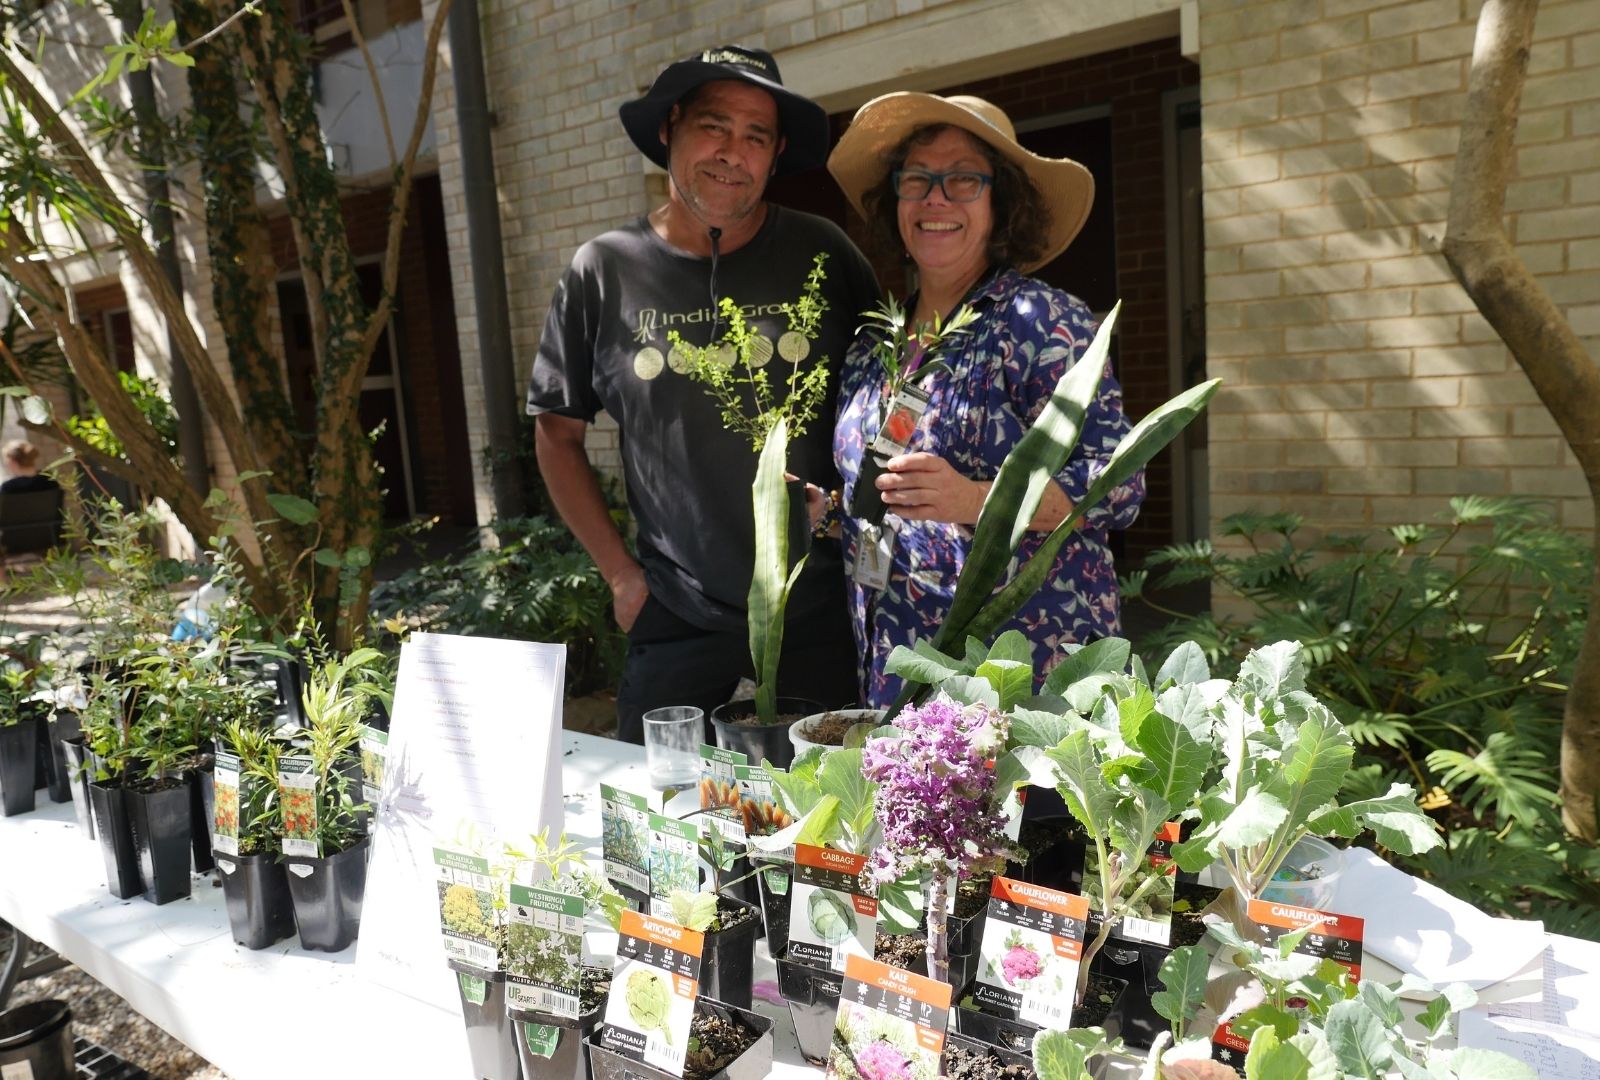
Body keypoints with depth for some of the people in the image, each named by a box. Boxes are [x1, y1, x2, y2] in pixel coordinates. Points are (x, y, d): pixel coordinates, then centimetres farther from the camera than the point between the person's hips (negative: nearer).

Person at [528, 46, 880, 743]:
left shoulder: (823, 255, -2)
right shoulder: (604, 271, -1)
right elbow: (557, 431, 7)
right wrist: (620, 574, 2)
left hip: (822, 616, 0)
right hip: (676, 626, 0)